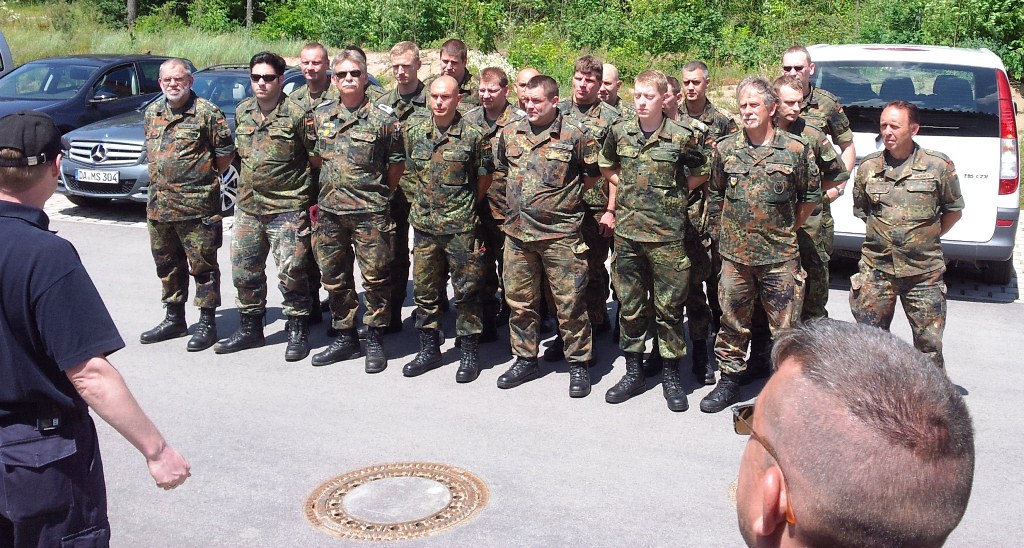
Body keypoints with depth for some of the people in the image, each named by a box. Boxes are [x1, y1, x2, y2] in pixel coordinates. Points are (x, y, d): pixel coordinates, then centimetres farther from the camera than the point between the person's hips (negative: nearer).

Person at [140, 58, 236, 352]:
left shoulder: (207, 113, -8)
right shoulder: (152, 112, 12)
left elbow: (226, 152, -4)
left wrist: (206, 177, 1)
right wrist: (163, 179, 15)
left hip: (197, 206, -7)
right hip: (158, 204, 7)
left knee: (203, 265, 0)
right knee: (168, 264, 15)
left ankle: (207, 323, 9)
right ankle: (174, 319, 28)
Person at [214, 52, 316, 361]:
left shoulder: (296, 115, -10)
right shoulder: (241, 112, 9)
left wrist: (309, 193, -5)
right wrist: (248, 182, 17)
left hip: (288, 208, -6)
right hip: (248, 207, 6)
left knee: (291, 272, -4)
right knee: (244, 269, 12)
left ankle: (298, 332, 11)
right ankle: (250, 328, 27)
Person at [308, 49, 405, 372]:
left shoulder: (383, 118, -5)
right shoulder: (321, 115, 9)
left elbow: (397, 163, 2)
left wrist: (380, 194, 5)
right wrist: (325, 190, 12)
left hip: (370, 212, -5)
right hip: (330, 211, 5)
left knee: (375, 278, 1)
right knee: (334, 278, 12)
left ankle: (374, 342, 13)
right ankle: (345, 337, 25)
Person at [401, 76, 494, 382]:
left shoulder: (473, 135, -7)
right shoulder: (414, 130, 5)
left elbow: (484, 178, 4)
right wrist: (425, 200, 14)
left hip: (460, 227, -4)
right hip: (424, 224, 4)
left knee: (466, 290, 2)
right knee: (424, 289, 11)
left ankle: (470, 353, 14)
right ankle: (429, 349, 25)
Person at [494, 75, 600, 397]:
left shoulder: (575, 135, -7)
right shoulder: (510, 133, 7)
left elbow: (592, 174, 3)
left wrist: (566, 197, 3)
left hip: (560, 234, -5)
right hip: (517, 232, 5)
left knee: (569, 303, 1)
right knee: (519, 300, 13)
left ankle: (579, 364, 15)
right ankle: (525, 359, 28)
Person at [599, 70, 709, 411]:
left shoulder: (682, 137, -6)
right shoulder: (620, 132, 3)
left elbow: (701, 175, 7)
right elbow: (607, 168, 20)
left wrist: (672, 192, 2)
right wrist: (628, 190, 9)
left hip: (667, 234, -3)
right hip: (627, 232, 3)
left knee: (668, 307, 4)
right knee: (629, 305, 11)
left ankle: (671, 376, 17)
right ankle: (633, 372, 23)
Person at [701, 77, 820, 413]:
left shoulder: (795, 150, -2)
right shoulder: (725, 149, 4)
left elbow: (811, 196, 9)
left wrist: (788, 229, 8)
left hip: (780, 256, -2)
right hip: (735, 254, 2)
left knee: (784, 326, 4)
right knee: (733, 322, 11)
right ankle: (729, 382, 25)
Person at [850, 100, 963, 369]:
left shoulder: (938, 166, -3)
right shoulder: (867, 167, 3)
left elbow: (954, 211, 8)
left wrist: (927, 238, 4)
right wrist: (883, 234, 9)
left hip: (924, 270, -2)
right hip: (876, 269, 2)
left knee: (929, 343, 5)